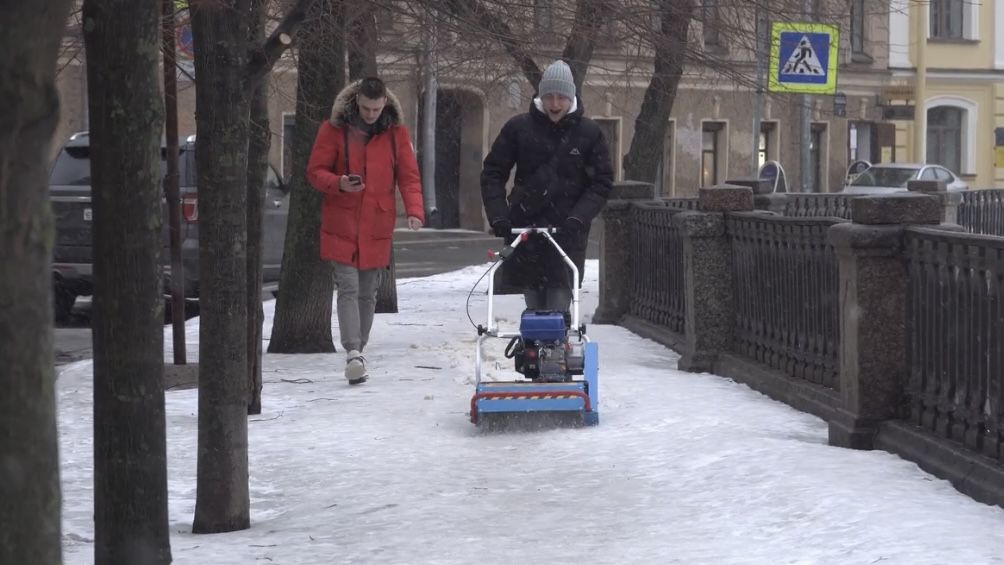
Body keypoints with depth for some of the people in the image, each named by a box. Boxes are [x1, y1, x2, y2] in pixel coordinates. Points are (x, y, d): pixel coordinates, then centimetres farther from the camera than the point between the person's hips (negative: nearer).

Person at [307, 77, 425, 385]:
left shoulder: (396, 132, 3)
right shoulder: (333, 129, -3)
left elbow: (409, 175, 3)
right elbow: (315, 171, 0)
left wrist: (414, 209, -13)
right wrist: (339, 184, -21)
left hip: (378, 226, 3)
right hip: (341, 225, -3)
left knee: (368, 293, 10)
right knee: (348, 287, -13)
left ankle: (358, 352, 19)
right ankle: (353, 353, -21)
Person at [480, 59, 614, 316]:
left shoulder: (589, 133, 0)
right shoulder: (518, 128, 1)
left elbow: (602, 183, -1)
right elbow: (492, 173, 4)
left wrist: (578, 218, -16)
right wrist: (498, 216, -10)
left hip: (566, 233, -1)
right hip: (524, 229, 1)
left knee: (558, 308, -8)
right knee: (534, 306, 4)